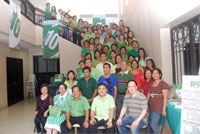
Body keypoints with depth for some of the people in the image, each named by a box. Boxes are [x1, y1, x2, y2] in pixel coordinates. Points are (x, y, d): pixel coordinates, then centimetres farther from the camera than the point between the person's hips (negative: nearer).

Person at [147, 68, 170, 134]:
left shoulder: (163, 84, -7)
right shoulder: (151, 84, 14)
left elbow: (165, 98, -10)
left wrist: (164, 109, -13)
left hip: (158, 108, -6)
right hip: (150, 107, 6)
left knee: (154, 124, -9)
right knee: (149, 124, 9)